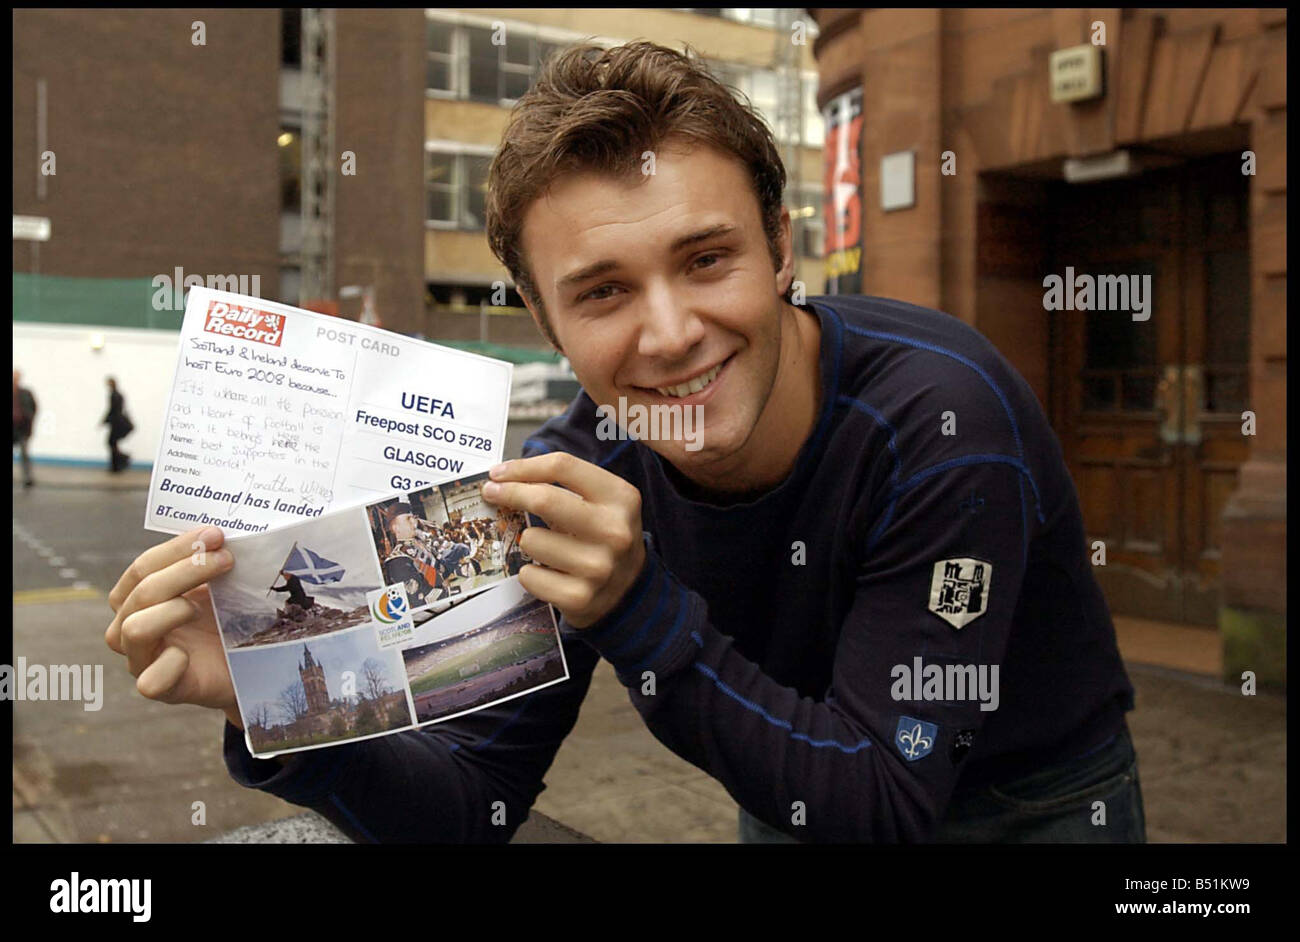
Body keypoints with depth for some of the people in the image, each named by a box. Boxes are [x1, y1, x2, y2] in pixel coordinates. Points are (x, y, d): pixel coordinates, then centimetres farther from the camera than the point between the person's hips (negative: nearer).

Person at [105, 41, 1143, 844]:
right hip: (798, 809, 3)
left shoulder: (943, 415, -27)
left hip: (1036, 805, -2)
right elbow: (473, 803, -11)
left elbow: (890, 802, -25)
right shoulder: (573, 485, -15)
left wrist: (639, 611, -35)